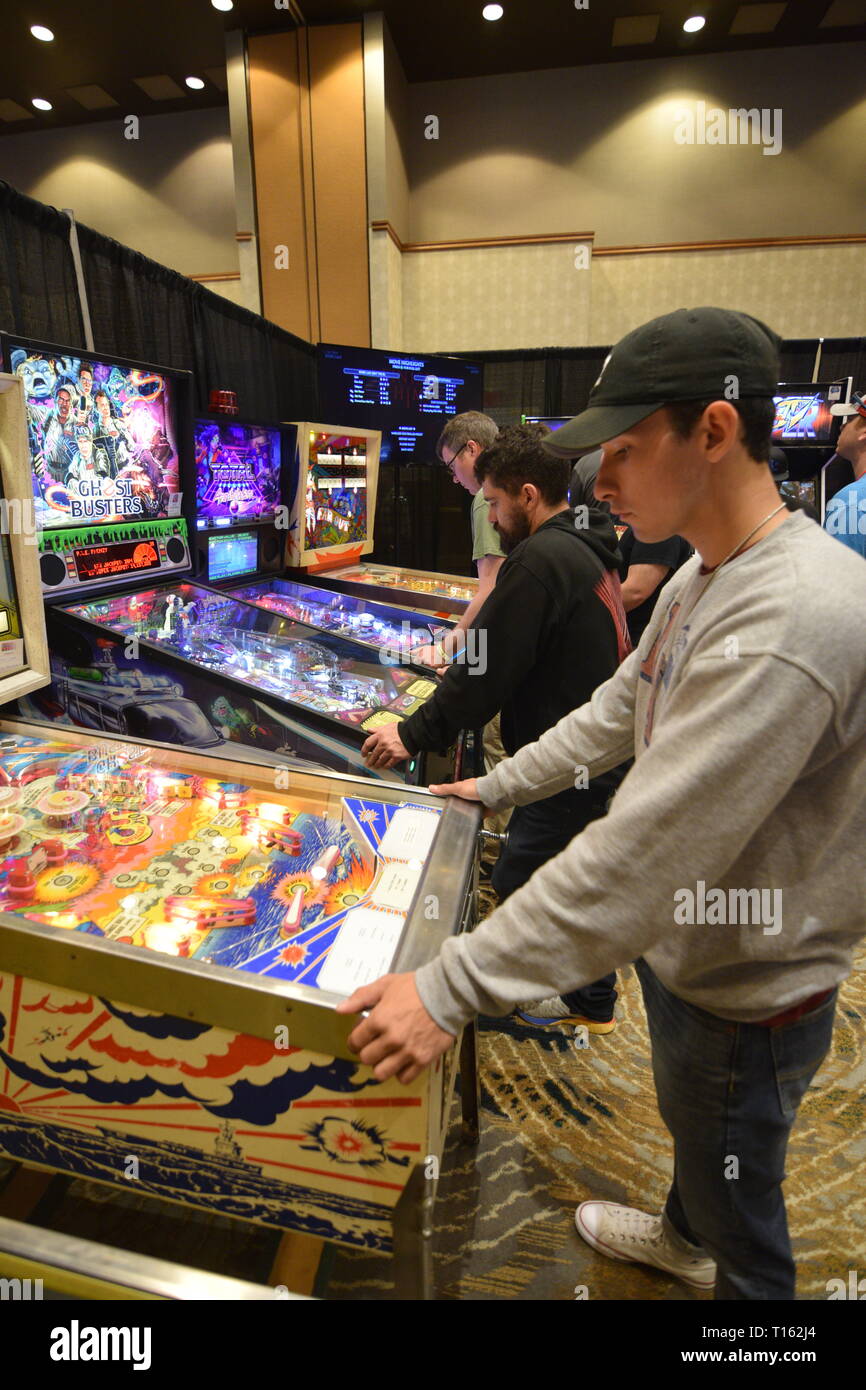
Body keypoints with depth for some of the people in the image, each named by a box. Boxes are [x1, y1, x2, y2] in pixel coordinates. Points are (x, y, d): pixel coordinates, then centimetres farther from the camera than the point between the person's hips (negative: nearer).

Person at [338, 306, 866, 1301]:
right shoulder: (703, 577, -1)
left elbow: (640, 856, -37)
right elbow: (617, 711, 10)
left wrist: (449, 991, -31)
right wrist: (496, 787, 13)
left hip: (745, 997, -9)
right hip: (681, 947, 9)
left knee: (739, 1206, 21)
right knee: (689, 1121, 35)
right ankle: (683, 1239, 64)